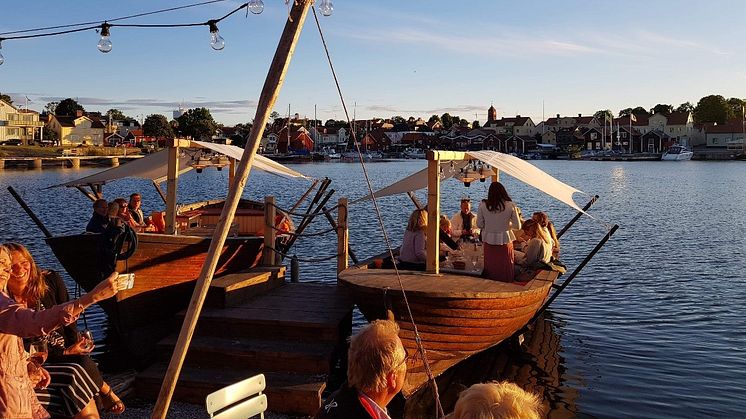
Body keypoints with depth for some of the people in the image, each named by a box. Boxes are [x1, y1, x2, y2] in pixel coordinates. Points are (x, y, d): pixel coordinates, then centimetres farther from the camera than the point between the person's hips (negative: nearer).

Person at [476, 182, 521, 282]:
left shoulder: (483, 205, -7)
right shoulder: (510, 205, -8)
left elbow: (479, 224, 0)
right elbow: (518, 226, -1)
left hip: (489, 242, 1)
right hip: (505, 241, -1)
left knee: (490, 271, 13)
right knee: (505, 270, 12)